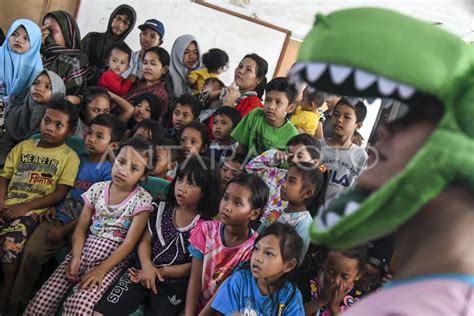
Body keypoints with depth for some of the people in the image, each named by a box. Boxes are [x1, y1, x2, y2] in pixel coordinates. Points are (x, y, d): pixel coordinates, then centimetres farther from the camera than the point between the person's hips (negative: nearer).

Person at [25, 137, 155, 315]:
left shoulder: (142, 200, -10)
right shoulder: (98, 189, 3)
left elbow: (129, 243, -13)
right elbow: (81, 228, 4)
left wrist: (100, 270, -19)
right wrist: (75, 258, -11)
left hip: (112, 259, -4)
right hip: (84, 249, 4)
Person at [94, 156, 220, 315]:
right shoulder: (160, 208, 6)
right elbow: (145, 241, 6)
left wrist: (160, 271, -11)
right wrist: (147, 266, -13)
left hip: (174, 284, -2)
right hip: (146, 273, 2)